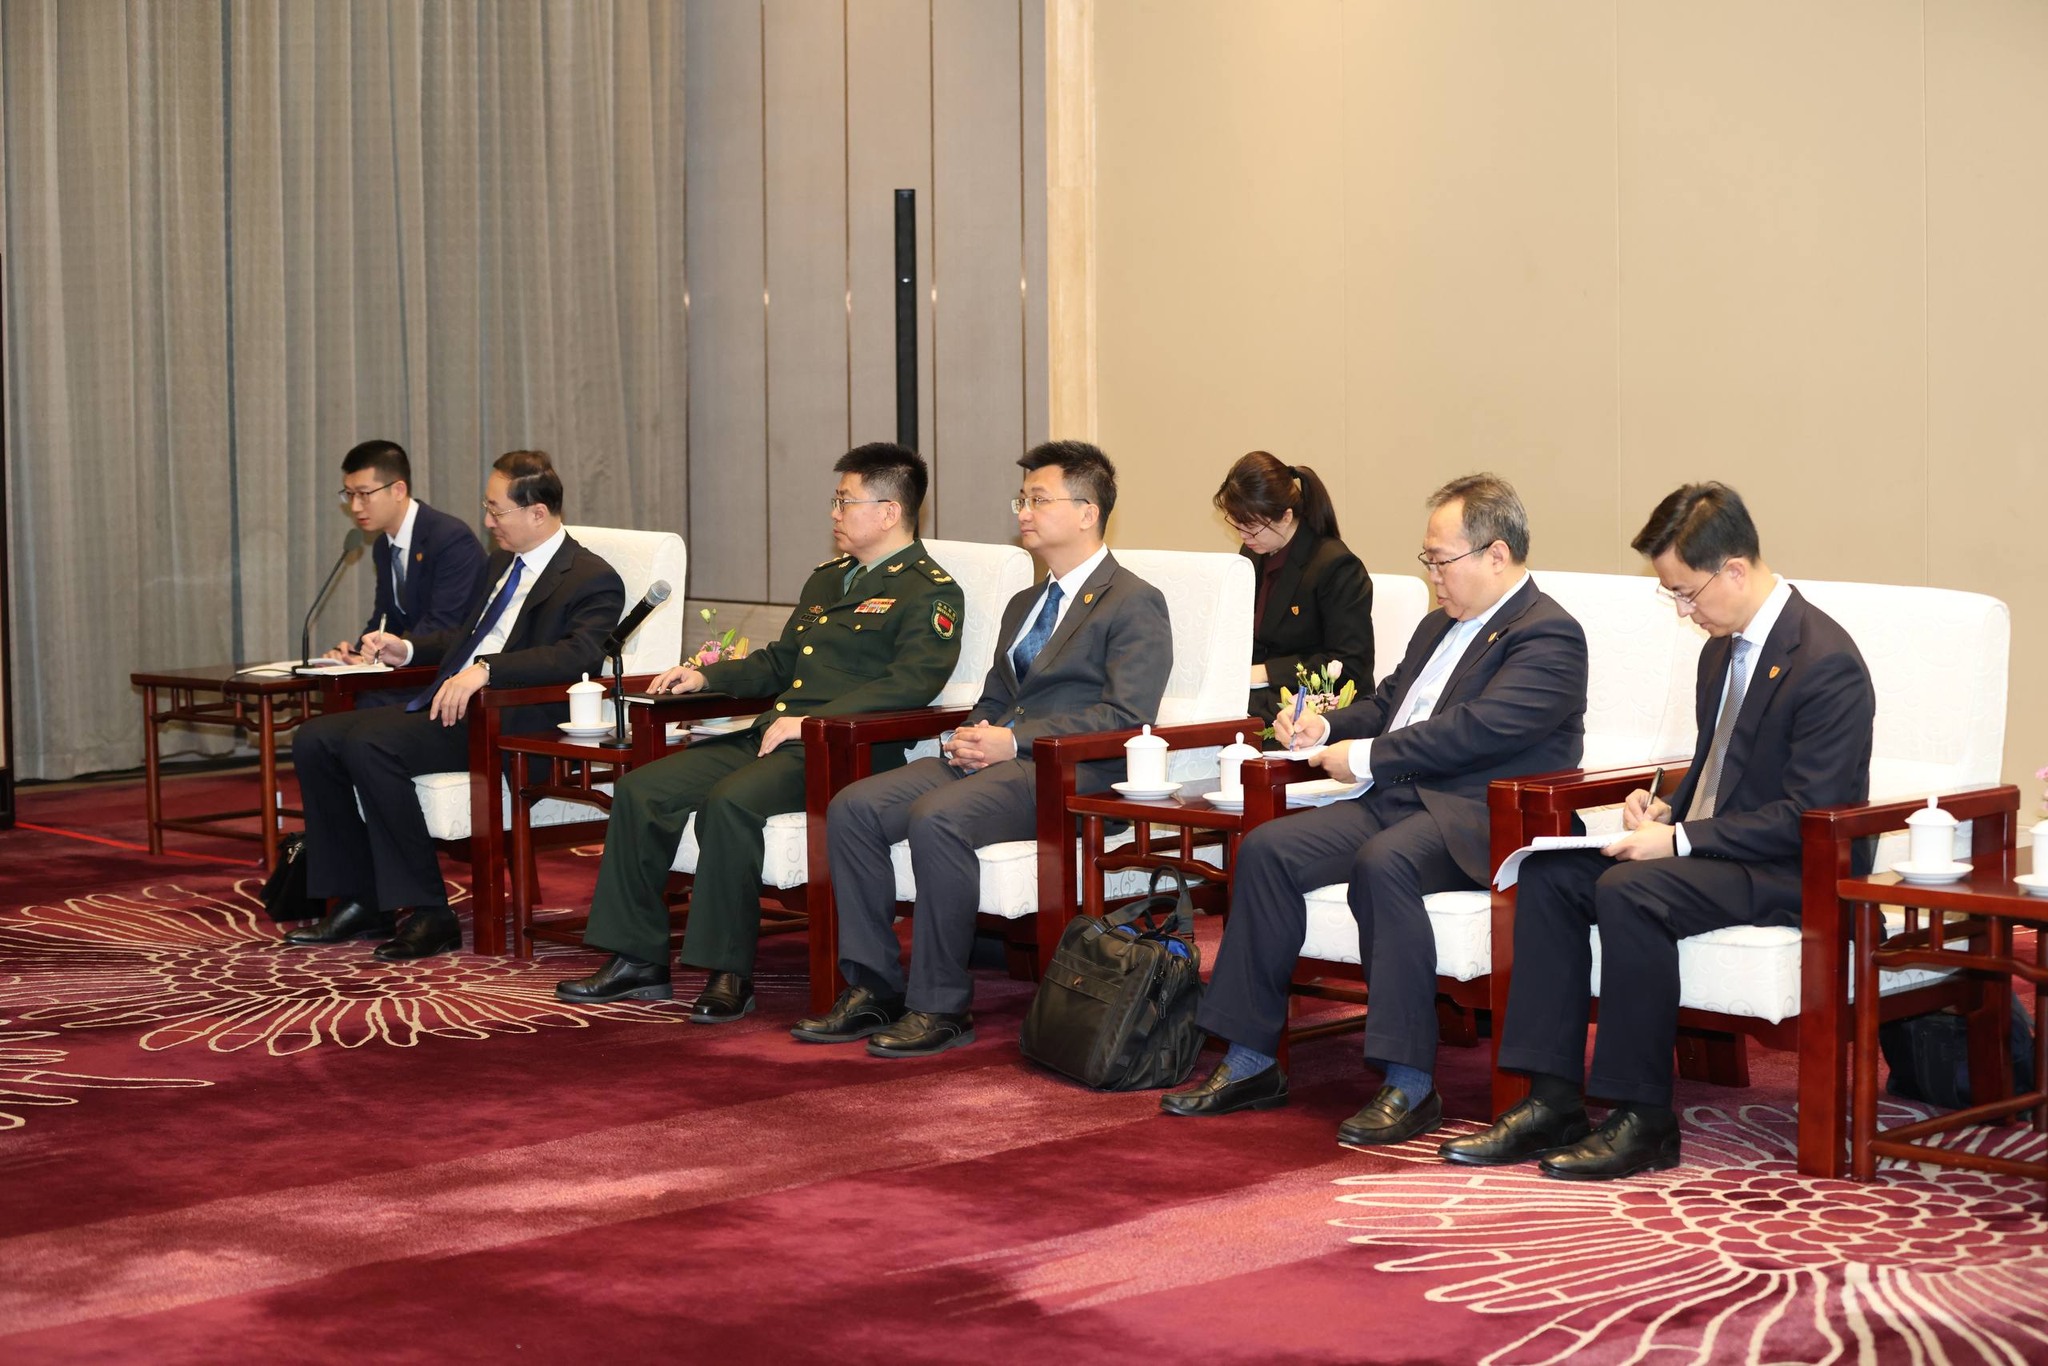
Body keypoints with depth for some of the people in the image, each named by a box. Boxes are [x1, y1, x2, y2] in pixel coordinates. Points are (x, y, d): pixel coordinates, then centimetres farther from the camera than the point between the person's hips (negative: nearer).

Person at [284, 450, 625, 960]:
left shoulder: (593, 581, -8)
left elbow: (579, 654, -25)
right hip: (444, 707, 10)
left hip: (508, 726, -10)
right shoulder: (503, 563, 21)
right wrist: (407, 649, 17)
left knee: (368, 743, -30)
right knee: (314, 739, -3)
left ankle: (429, 913, -23)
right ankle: (359, 903, 1)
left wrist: (485, 669, -33)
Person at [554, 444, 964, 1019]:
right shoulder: (827, 579, 26)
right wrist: (707, 678, 18)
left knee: (730, 801, -34)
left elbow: (912, 683, -17)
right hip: (767, 735, 9)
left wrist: (814, 721, -23)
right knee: (639, 792, -7)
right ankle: (638, 960, -3)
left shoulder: (929, 592, -3)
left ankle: (729, 972, -24)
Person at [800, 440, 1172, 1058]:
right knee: (851, 808, -13)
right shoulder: (1024, 605, 28)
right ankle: (873, 989, -11)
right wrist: (973, 737, 5)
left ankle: (942, 1007, -26)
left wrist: (1016, 741, -17)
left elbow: (1126, 718, -13)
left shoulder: (1135, 605, -1)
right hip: (993, 759, 8)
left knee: (938, 817, -34)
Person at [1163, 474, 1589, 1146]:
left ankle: (1409, 1083, -33)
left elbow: (1480, 729, -19)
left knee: (1382, 863, -37)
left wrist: (1366, 757, -14)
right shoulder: (1440, 625, 24)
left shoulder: (1549, 635, -8)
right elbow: (1386, 703, 32)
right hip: (1396, 799, 9)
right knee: (1266, 850, -11)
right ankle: (1251, 1063, -7)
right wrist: (1328, 728, 10)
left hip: (1479, 818, -9)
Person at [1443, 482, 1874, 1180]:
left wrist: (1680, 841, -23)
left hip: (1792, 870, -10)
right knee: (1547, 875, -8)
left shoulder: (1826, 662, -17)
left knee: (1629, 891, -32)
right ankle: (1552, 1101, -11)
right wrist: (1667, 810, 3)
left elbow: (1808, 816, -22)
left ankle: (1643, 1119, -23)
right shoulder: (1722, 650, 13)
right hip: (1709, 850, 10)